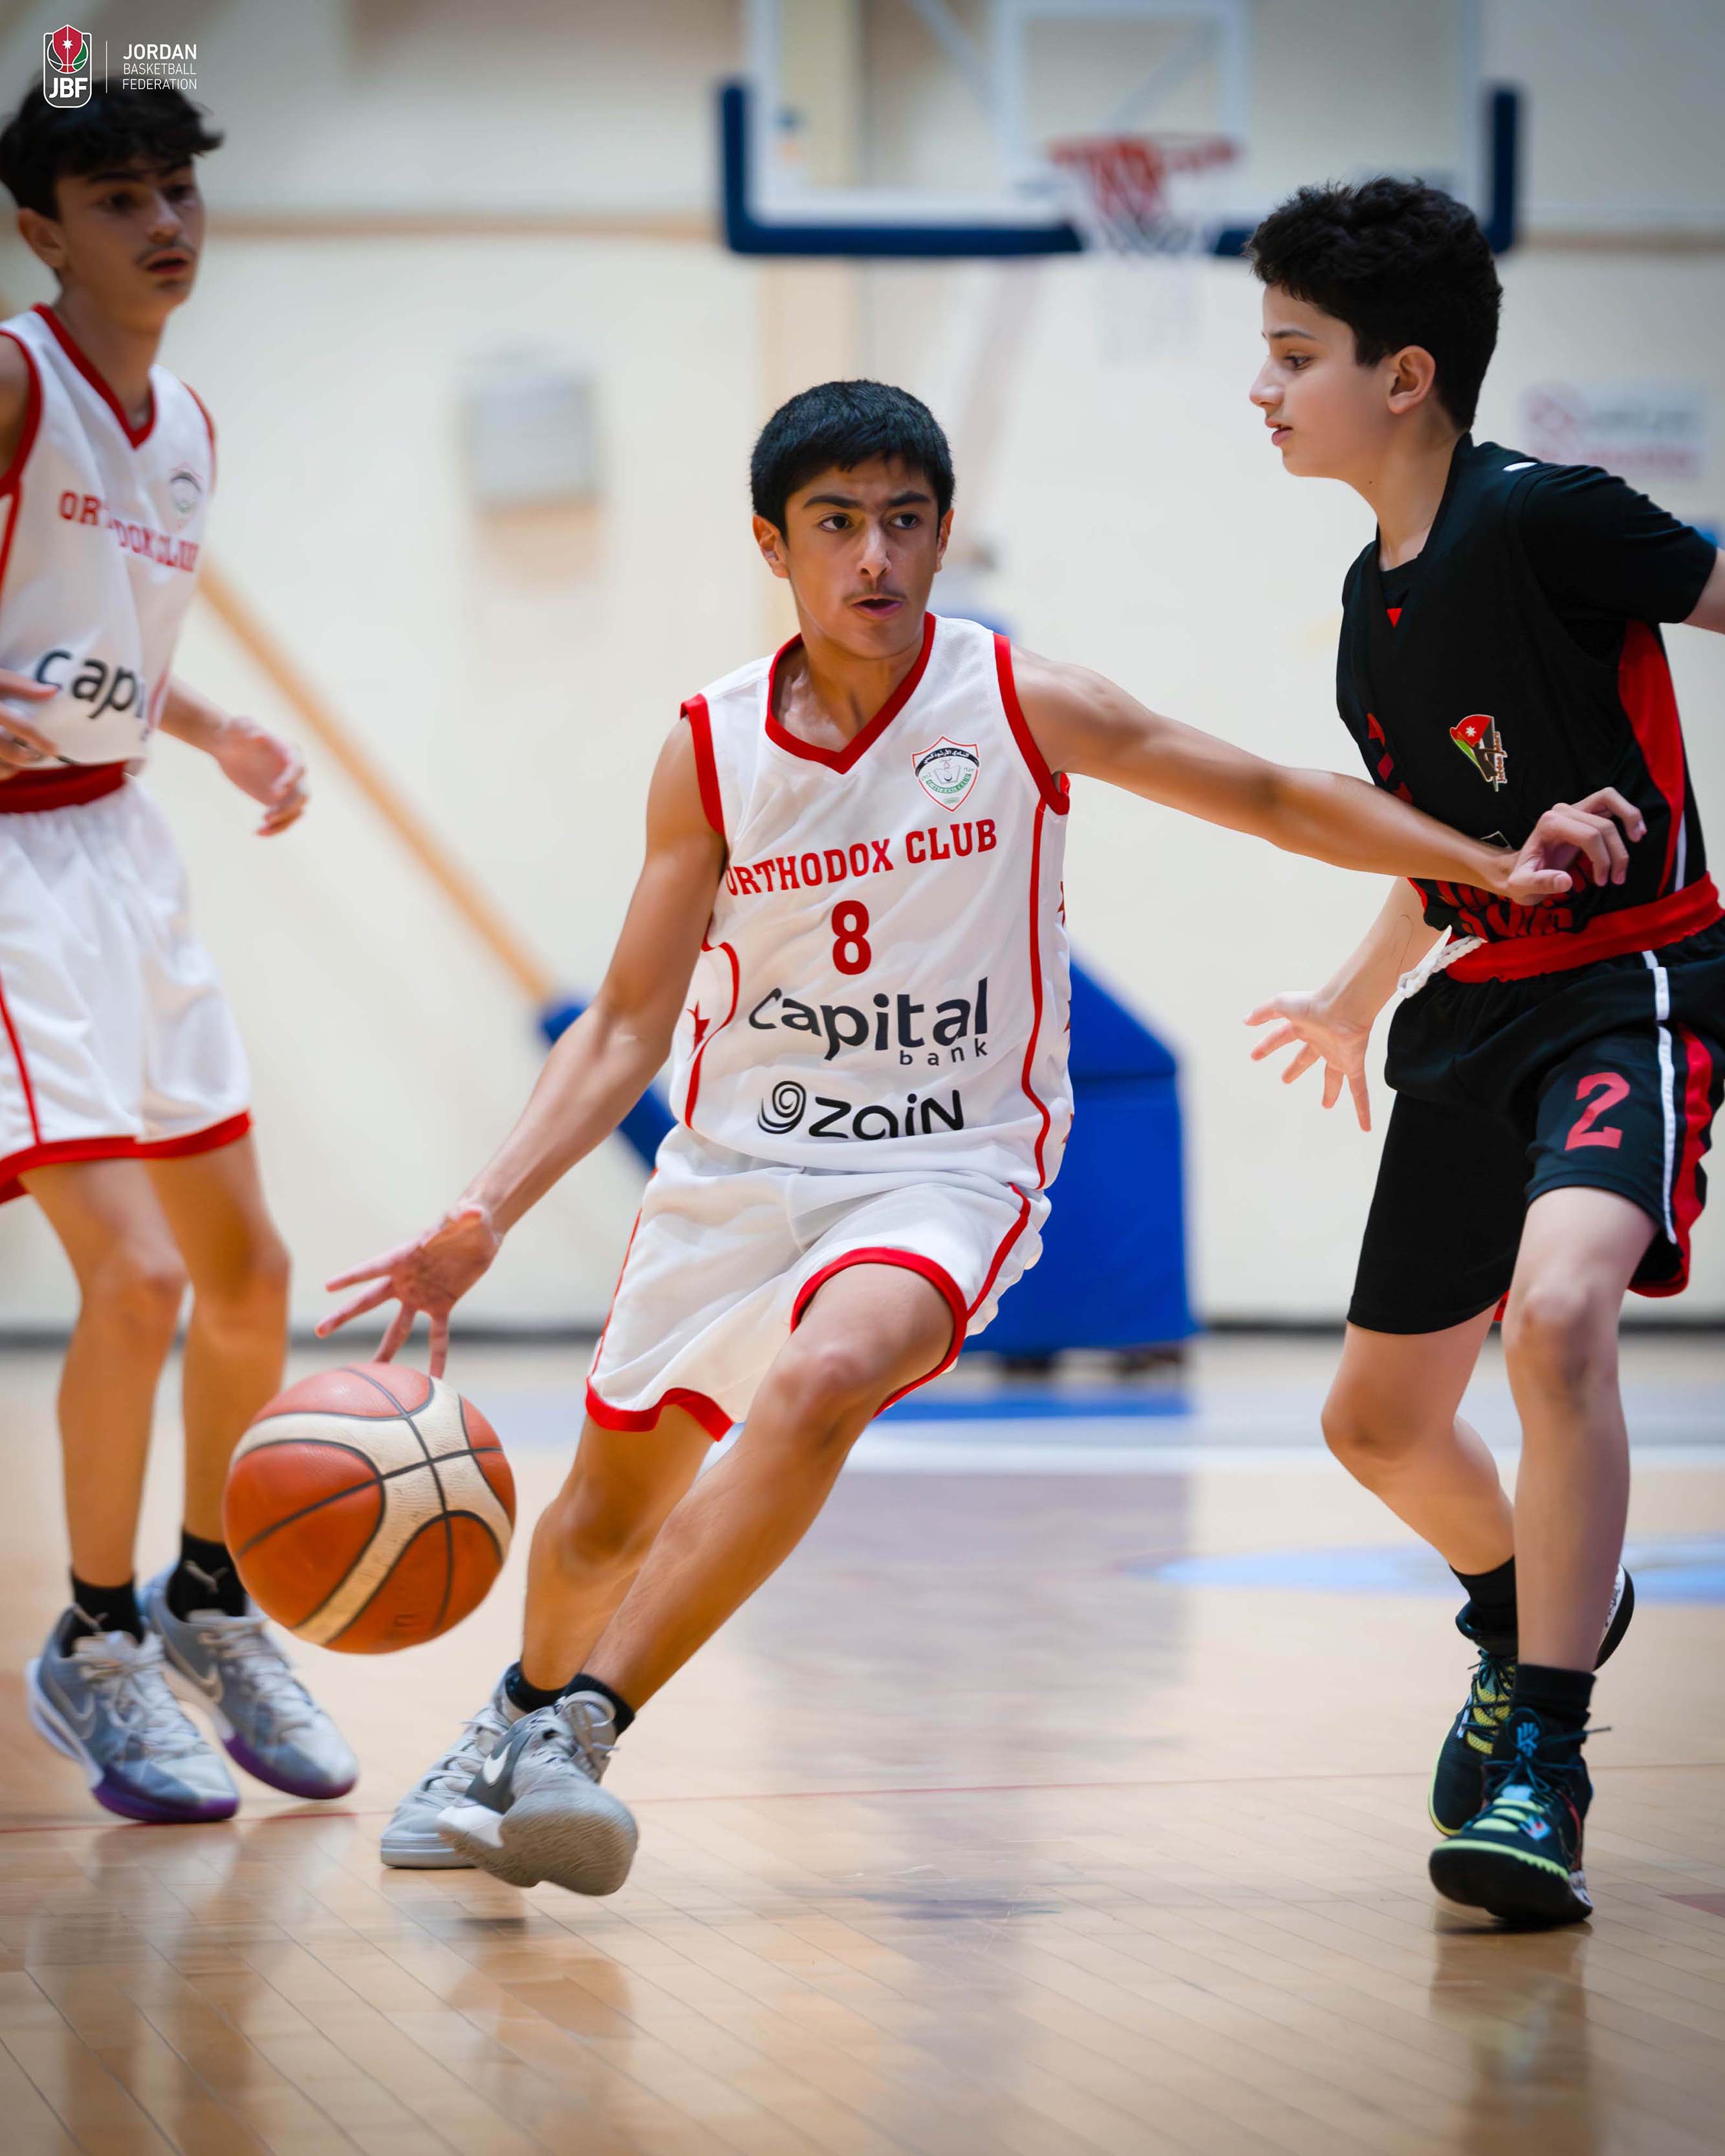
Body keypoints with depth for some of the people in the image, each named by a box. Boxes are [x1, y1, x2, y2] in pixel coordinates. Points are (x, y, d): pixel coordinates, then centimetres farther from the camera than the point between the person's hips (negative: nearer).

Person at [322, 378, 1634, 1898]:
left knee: (825, 1376, -35)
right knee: (606, 1510, 14)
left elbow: (1279, 801, 2)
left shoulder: (1023, 707, -8)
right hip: (735, 1163, 3)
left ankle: (576, 1725, -30)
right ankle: (518, 1732, 47)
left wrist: (1497, 870, -7)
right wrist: (483, 1219, -12)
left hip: (951, 1165, -3)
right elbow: (628, 1029, -1)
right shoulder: (712, 751, -4)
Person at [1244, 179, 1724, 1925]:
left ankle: (1540, 1765, -27)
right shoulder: (1372, 601, 10)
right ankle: (1529, 1612, 46)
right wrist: (1363, 994, 38)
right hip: (1482, 1006, 9)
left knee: (1558, 1312, -33)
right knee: (1379, 1422, 14)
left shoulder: (1542, 519, -15)